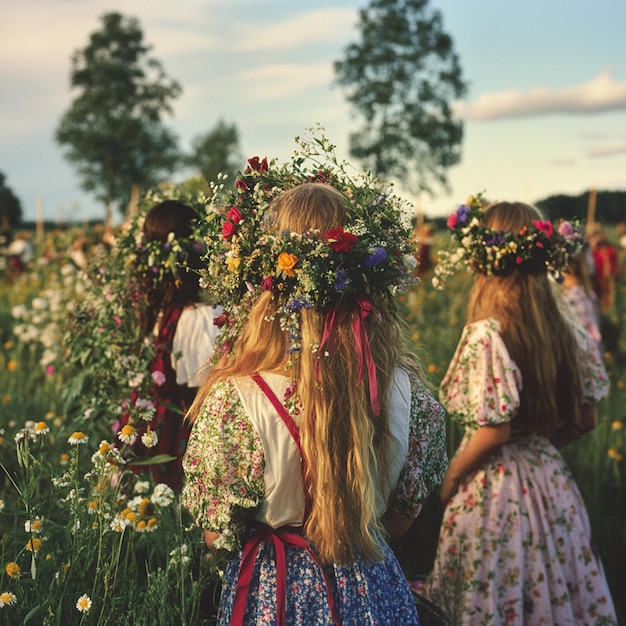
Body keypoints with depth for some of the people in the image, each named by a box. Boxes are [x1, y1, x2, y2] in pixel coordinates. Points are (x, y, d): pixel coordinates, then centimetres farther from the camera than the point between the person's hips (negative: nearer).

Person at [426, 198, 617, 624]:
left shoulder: (487, 334, -20)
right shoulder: (567, 334, -1)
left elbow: (495, 430, -21)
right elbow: (584, 420, 6)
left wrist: (449, 480, -6)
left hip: (494, 490, -6)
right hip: (552, 483, 6)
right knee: (553, 591, 19)